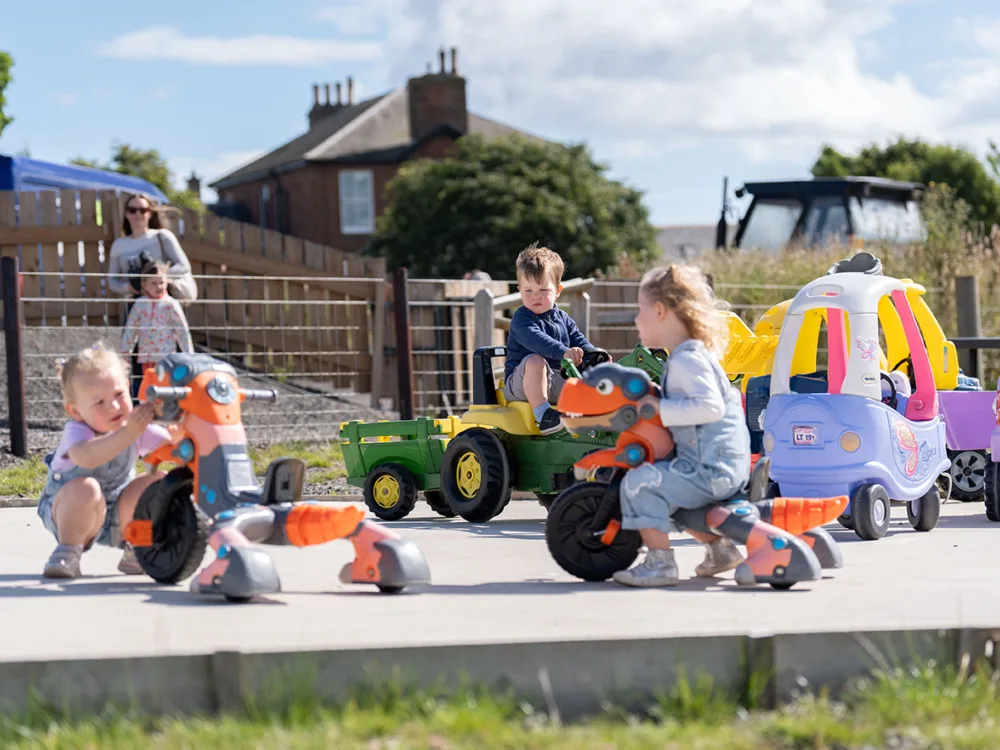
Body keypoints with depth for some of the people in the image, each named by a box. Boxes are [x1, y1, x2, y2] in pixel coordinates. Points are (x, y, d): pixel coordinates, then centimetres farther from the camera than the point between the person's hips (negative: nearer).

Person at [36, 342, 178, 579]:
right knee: (86, 487, -38)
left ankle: (135, 552, 3)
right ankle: (67, 552, -16)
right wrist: (129, 433, -61)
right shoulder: (76, 432, -29)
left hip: (117, 517, 6)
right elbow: (86, 457, -52)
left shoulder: (137, 425, -11)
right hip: (68, 513, -6)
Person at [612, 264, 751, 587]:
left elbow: (710, 406, -29)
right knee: (664, 479, 32)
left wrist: (659, 409, -25)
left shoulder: (687, 360, -16)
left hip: (712, 470, -11)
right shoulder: (687, 356, 18)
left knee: (640, 482, -20)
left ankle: (660, 563, -18)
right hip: (726, 467, 11)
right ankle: (719, 548, 32)